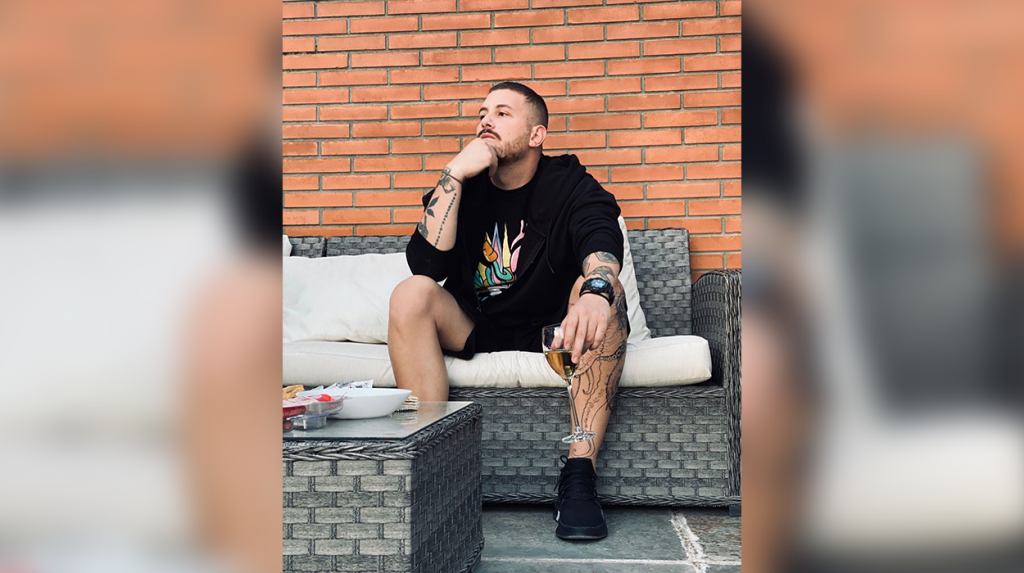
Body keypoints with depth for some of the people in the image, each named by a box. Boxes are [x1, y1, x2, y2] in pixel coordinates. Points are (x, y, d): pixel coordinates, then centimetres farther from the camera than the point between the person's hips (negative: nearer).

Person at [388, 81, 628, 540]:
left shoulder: (570, 184, -4)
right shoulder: (464, 185, 3)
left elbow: (601, 241, -27)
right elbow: (427, 264, -13)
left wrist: (596, 290, -51)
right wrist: (453, 175, -18)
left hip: (550, 329, -1)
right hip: (473, 330, 2)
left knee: (604, 290, -30)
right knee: (411, 294, -24)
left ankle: (578, 474, -34)